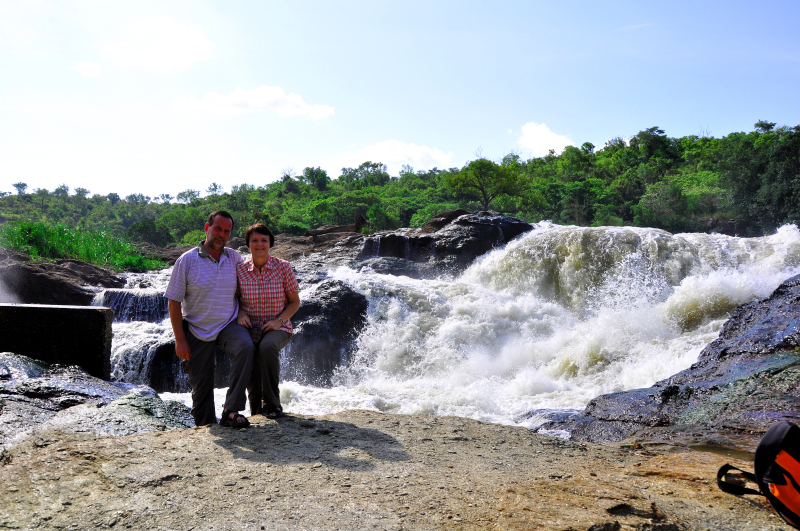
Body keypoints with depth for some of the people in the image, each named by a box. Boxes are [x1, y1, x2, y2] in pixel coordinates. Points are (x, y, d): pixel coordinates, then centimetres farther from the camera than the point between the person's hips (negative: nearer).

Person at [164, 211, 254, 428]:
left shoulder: (235, 258, 3)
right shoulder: (187, 260, -7)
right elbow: (173, 303, -6)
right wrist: (180, 340, -10)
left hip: (228, 325, 1)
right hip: (197, 330, -1)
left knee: (245, 348, -30)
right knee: (201, 385, 5)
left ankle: (231, 411, -29)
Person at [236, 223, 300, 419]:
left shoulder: (282, 267, -5)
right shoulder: (240, 270, -1)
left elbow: (295, 302, 3)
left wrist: (279, 321, -13)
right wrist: (241, 314, -9)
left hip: (278, 329, -2)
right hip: (250, 330, 3)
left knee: (267, 346, -37)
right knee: (253, 385, -12)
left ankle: (272, 404, -23)